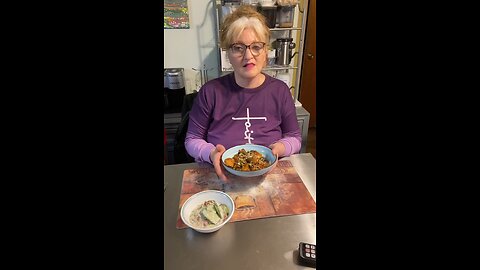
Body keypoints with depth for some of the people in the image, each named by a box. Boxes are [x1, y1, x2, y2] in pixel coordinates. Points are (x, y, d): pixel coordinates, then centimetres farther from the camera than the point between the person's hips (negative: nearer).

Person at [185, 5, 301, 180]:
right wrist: (211, 153, -17)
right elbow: (192, 140, 4)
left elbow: (294, 137, 11)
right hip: (221, 178, -1)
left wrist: (280, 148, -11)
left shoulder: (280, 90, 2)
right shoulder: (210, 91, -3)